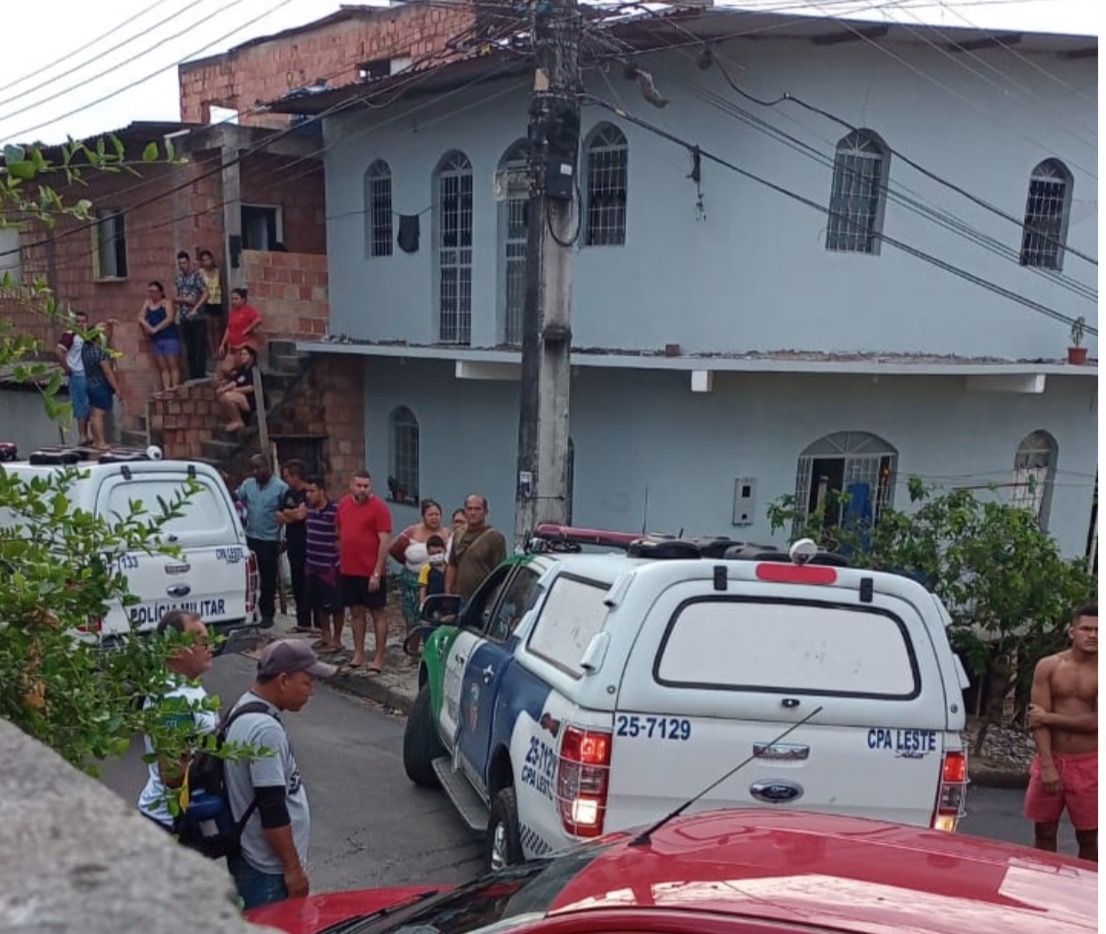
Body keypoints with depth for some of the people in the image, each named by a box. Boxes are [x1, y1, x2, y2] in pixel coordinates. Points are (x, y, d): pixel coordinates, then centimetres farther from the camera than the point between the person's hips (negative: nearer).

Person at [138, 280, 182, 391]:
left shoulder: (165, 302, -1)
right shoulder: (148, 303, 15)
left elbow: (170, 318, -14)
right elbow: (141, 318, 10)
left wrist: (156, 329, -15)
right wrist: (148, 327, -10)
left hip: (169, 337, -6)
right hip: (155, 340, 6)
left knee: (173, 365, -5)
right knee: (163, 367, 3)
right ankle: (166, 390, 2)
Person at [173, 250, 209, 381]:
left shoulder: (196, 275, -4)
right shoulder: (179, 278, 11)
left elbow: (205, 294, -11)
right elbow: (175, 297, 13)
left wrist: (195, 308, -16)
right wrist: (183, 300, -7)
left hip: (197, 317, -5)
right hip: (184, 319, 5)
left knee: (200, 347, -4)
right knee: (189, 349, 7)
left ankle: (201, 375, -1)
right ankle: (193, 377, 12)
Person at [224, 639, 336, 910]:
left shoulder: (245, 709, 6)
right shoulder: (265, 730, -25)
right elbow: (273, 811, -25)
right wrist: (294, 869, -17)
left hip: (251, 859, 10)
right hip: (268, 872, -10)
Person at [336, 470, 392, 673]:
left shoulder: (379, 507, -11)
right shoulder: (344, 504, 7)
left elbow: (384, 541, -14)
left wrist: (376, 573, -17)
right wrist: (340, 559, 15)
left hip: (371, 572, -6)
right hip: (348, 570, 6)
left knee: (377, 613, 2)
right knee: (356, 612, 14)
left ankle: (379, 658, 7)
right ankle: (358, 654, 25)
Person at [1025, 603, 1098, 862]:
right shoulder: (1048, 667, -1)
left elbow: (1096, 722, -15)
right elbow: (1037, 719, -5)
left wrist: (1050, 717, -12)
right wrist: (1047, 765, -14)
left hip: (1088, 765, -1)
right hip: (1050, 759, 1)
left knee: (1088, 836, 6)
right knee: (1044, 832, 10)